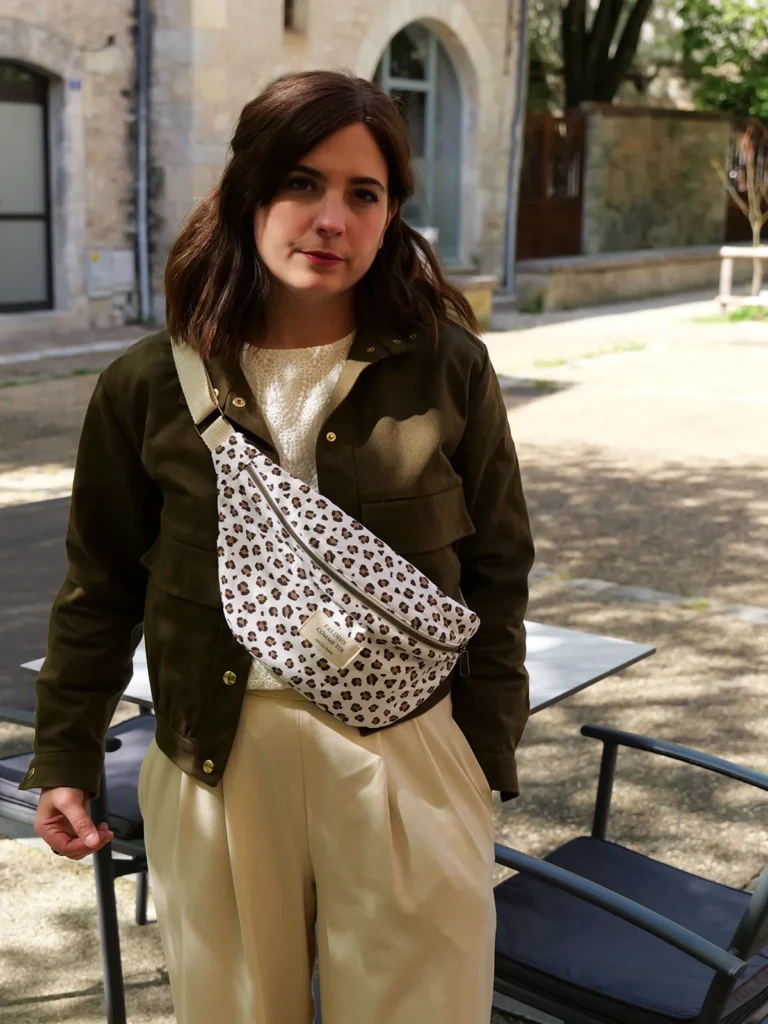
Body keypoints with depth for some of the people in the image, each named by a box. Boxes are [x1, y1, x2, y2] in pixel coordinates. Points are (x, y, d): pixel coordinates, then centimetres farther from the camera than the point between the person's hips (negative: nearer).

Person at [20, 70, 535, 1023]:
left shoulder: (449, 367, -4)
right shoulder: (150, 384, -2)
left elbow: (497, 569, 3)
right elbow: (99, 588, 7)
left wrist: (486, 749, 1)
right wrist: (65, 756, 10)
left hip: (406, 758, 0)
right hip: (218, 763, 1)